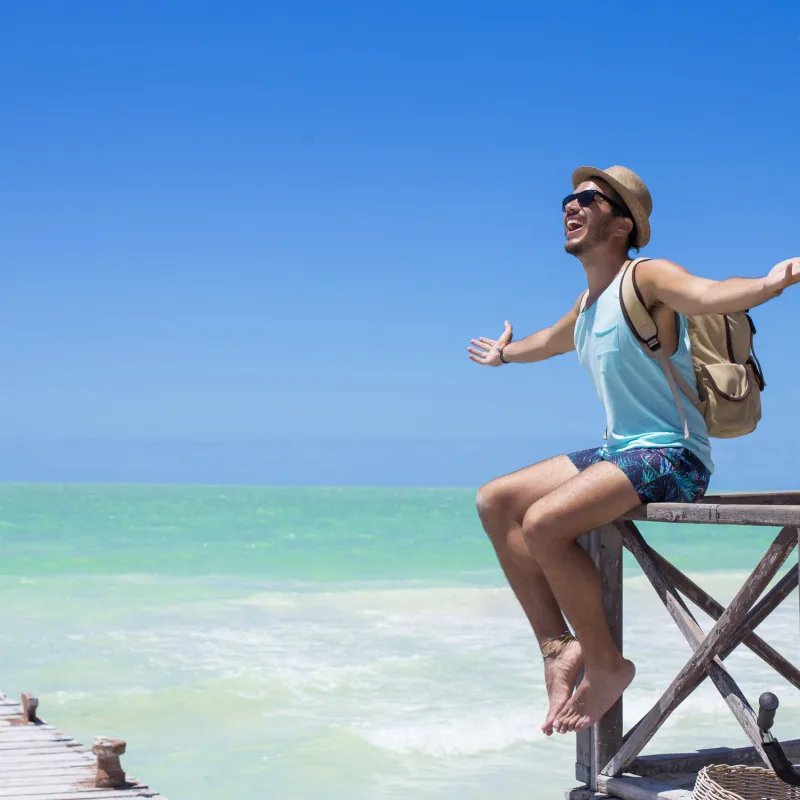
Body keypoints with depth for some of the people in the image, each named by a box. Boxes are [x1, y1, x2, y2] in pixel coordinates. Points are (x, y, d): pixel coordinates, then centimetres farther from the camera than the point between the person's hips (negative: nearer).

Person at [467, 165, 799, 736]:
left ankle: (606, 664, -9)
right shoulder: (588, 304, 17)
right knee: (496, 502, 5)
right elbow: (551, 340, 41)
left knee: (543, 522, -27)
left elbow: (707, 294, -32)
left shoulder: (646, 278, -10)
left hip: (673, 458, -9)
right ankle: (558, 647, -1)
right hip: (620, 454, 9)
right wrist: (507, 353, 61)